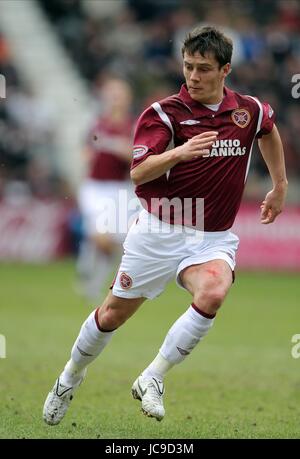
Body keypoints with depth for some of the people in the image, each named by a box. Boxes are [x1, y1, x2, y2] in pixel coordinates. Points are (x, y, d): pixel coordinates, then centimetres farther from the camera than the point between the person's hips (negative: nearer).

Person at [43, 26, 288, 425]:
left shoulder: (249, 111, 0)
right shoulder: (164, 113, -12)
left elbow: (269, 130, 26)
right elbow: (138, 173, -24)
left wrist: (280, 187, 28)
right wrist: (178, 153, -42)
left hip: (213, 238, 2)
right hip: (159, 231, -2)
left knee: (213, 292, -30)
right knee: (114, 313, 9)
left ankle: (152, 378, -17)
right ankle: (70, 377, 38)